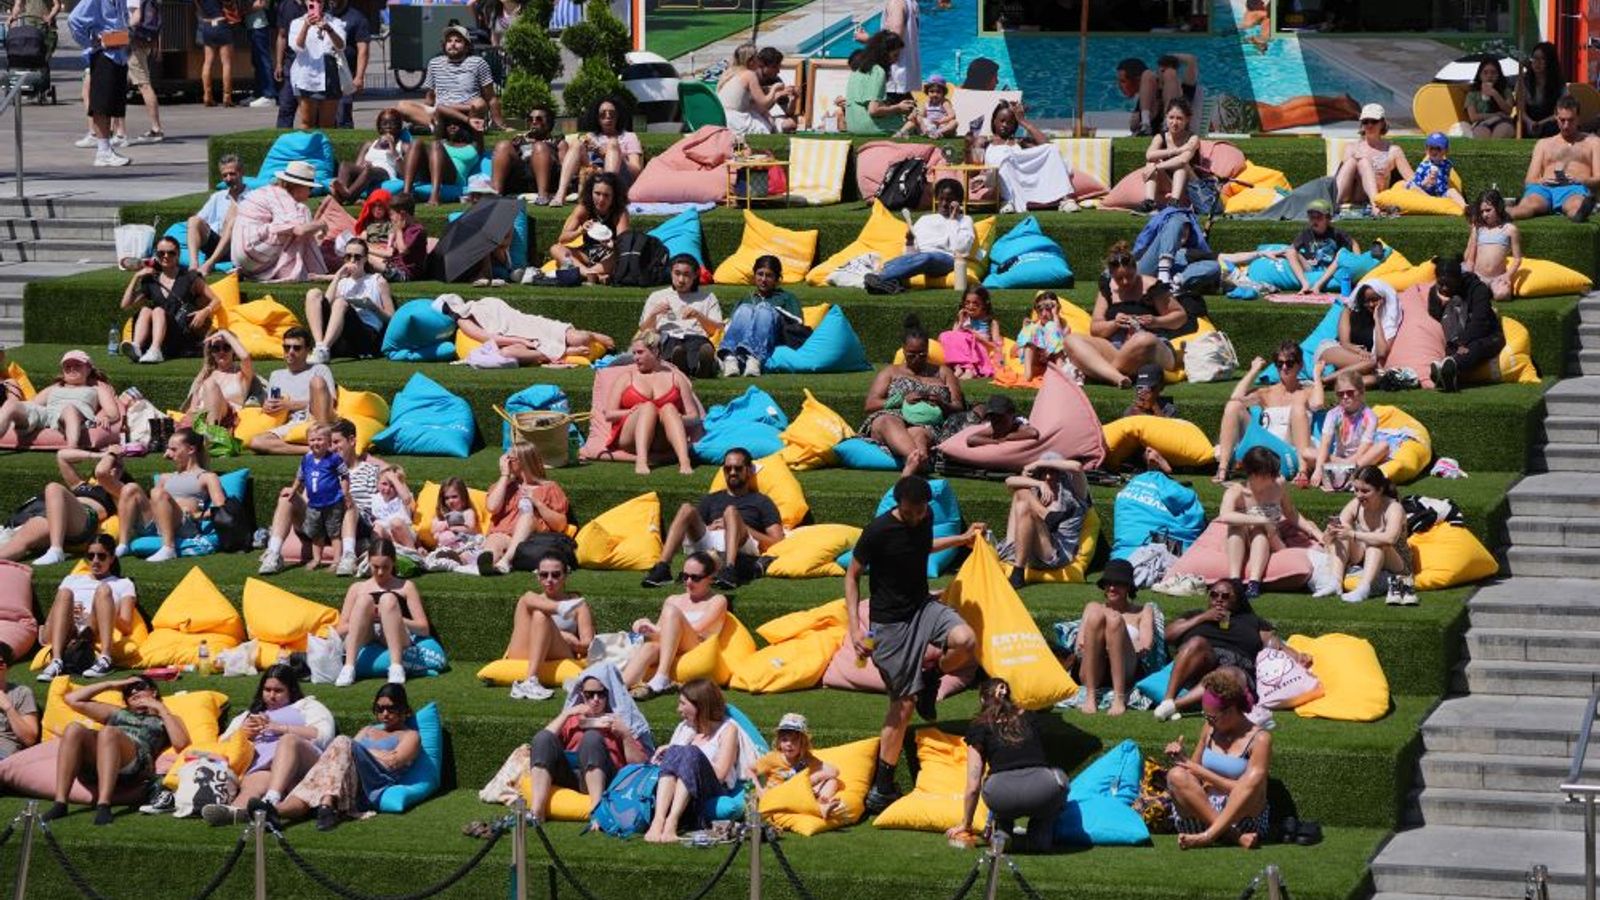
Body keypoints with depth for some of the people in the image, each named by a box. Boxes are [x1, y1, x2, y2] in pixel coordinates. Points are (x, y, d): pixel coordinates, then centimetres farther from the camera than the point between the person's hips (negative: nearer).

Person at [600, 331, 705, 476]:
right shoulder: (627, 378, 19)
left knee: (669, 408, -29)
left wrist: (677, 419, -10)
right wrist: (630, 412, -10)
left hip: (664, 442, 0)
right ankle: (641, 461, -54)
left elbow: (694, 416, 12)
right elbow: (609, 414, 10)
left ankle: (684, 462, -53)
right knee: (648, 407, -29)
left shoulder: (675, 377, 18)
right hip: (630, 437, 0)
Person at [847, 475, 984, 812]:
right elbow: (852, 576, -8)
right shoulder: (878, 531, -17)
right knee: (903, 702, -6)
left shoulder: (925, 520, 1)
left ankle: (930, 677, 6)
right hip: (889, 620, -5)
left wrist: (962, 539, 29)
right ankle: (882, 785, 5)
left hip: (923, 606, 5)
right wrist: (855, 626, -15)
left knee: (965, 640, -27)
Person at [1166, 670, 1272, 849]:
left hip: (1241, 816, -4)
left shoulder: (1259, 739, -3)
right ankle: (1235, 837, -36)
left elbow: (1246, 790, -12)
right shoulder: (1209, 730, 12)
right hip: (1201, 811, 4)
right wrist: (1181, 759, -1)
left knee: (1254, 778, -33)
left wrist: (1202, 772, -12)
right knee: (1176, 775, -25)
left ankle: (1209, 836, -46)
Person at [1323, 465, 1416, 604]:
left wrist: (1353, 534, -41)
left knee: (1377, 543, -33)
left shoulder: (1393, 508, -19)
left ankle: (1363, 588, -49)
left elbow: (1390, 539, -40)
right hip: (1361, 561, 5)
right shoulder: (1355, 505, -6)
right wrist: (1331, 533, -34)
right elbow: (1327, 539, -9)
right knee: (1339, 537, -16)